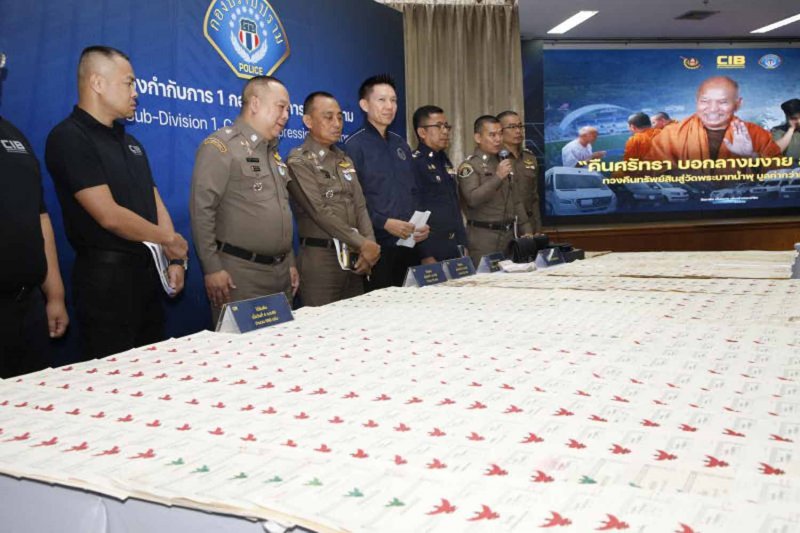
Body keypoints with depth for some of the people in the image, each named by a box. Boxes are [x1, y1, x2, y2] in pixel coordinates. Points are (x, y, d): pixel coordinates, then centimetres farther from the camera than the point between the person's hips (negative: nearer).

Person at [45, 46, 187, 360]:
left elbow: (155, 204, 13)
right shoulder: (69, 139, -12)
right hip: (106, 275, -8)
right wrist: (169, 239, -7)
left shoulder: (129, 142, 15)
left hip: (148, 271, 8)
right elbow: (109, 216, -19)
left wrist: (176, 260, 1)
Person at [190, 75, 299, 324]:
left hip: (281, 271, 8)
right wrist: (212, 268, -17)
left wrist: (290, 264, 18)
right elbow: (201, 210, -14)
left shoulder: (273, 152, 18)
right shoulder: (220, 146, -7)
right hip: (239, 274, -7)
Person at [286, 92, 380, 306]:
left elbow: (360, 207, 10)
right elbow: (320, 212, -14)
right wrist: (362, 244, -14)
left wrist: (369, 245, -7)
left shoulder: (345, 160, 16)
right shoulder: (299, 162, -6)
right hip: (320, 256, -7)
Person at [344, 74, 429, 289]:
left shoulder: (401, 145, 16)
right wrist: (384, 223, -21)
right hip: (377, 245, -6)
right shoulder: (354, 145, -6)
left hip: (409, 244, 7)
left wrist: (422, 224, 4)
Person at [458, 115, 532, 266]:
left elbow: (515, 201, 20)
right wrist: (497, 177, -23)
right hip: (484, 238, -6)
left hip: (509, 235, 6)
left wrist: (526, 230, 12)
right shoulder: (469, 166, -6)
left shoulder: (503, 163, 16)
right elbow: (472, 199, -20)